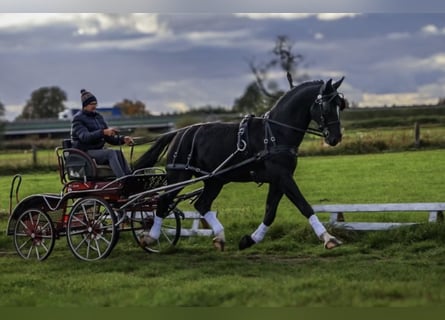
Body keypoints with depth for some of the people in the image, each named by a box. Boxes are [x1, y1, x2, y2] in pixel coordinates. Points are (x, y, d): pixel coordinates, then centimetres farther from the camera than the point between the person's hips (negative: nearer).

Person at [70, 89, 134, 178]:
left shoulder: (98, 117, 16)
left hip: (99, 150, 6)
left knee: (119, 153, -23)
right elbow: (85, 137, -24)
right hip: (85, 153, -6)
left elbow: (109, 138, 15)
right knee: (111, 153, -30)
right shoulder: (78, 119, -6)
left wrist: (122, 139, -6)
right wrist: (103, 132, -38)